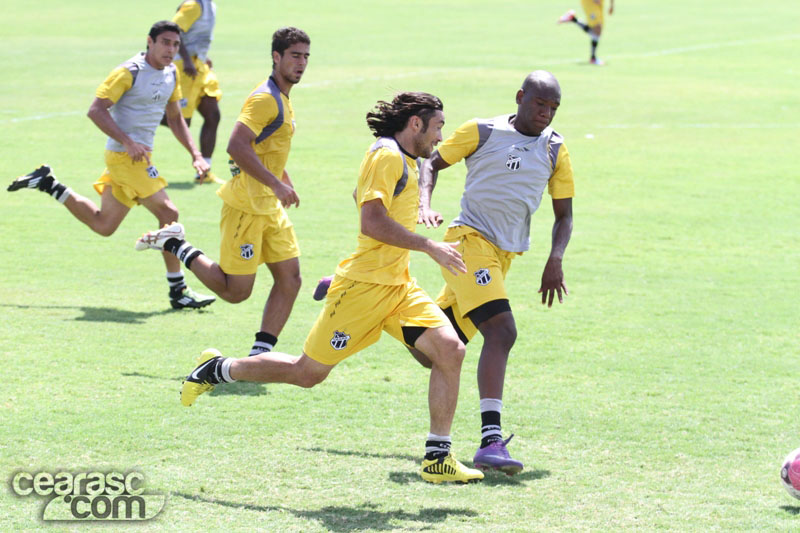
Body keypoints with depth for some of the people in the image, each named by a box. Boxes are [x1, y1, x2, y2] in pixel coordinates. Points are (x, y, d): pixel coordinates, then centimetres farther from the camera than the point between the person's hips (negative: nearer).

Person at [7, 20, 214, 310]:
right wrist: (127, 142, -26)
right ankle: (178, 291, -8)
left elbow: (175, 118, 22)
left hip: (139, 155, 9)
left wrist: (195, 155, 12)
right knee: (168, 213, -13)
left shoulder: (171, 73, 11)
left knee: (102, 225, 16)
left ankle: (47, 183, 27)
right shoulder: (130, 72, -14)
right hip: (125, 156, -9)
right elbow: (96, 110, -18)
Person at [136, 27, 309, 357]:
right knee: (235, 291, -5)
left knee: (290, 280, 2)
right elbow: (236, 146, -28)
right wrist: (276, 184, -29)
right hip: (246, 206, -9)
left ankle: (260, 355, 5)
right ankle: (173, 244, 10)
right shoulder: (264, 98, -16)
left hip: (270, 206, 9)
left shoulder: (282, 100, 15)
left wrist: (286, 184, 24)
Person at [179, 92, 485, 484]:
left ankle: (437, 458, -6)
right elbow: (371, 220, -25)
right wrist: (429, 247, -23)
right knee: (307, 373, 0)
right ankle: (219, 369, 22)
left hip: (397, 286, 9)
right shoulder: (386, 155, -14)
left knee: (449, 349, -10)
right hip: (364, 286, -9)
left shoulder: (404, 161, 16)